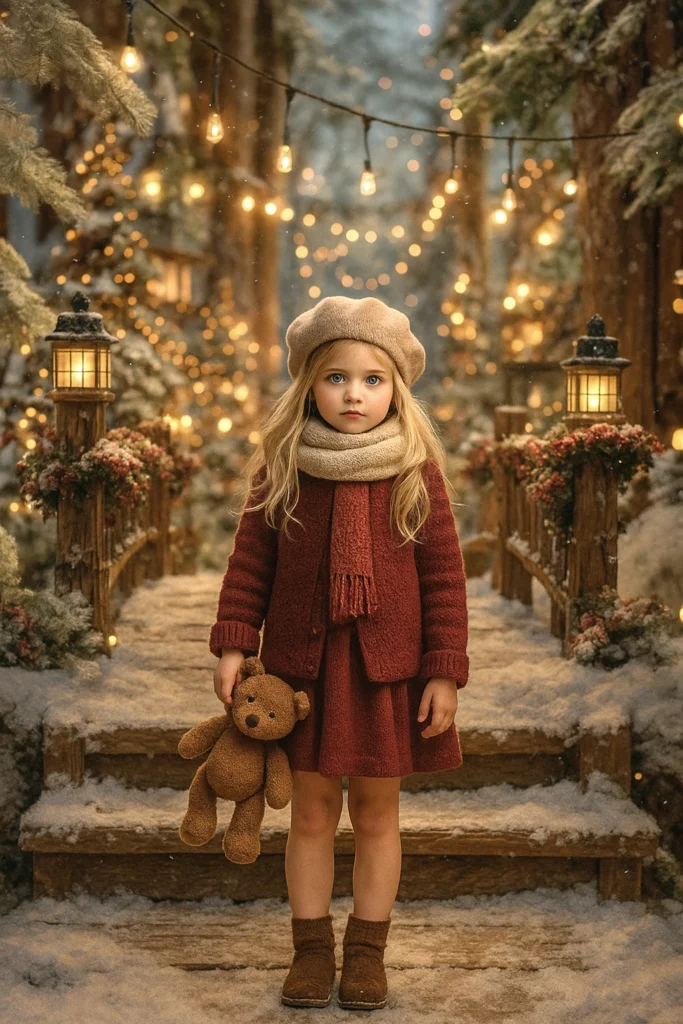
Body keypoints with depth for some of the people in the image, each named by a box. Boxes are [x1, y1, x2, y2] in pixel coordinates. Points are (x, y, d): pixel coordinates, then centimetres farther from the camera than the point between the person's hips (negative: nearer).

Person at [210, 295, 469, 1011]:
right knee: (312, 809, 9)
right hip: (301, 664, 1)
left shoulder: (416, 471, -3)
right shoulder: (279, 467, -1)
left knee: (376, 812, 9)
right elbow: (250, 563, 3)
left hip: (387, 667, 0)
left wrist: (445, 671, -5)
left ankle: (367, 950, 23)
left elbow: (444, 576, -2)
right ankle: (311, 947, 22)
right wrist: (232, 644, -6)